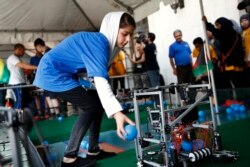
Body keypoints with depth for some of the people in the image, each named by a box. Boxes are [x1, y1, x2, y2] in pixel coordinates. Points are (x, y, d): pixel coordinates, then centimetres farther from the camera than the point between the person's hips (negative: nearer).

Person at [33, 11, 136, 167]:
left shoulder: (103, 41, 4)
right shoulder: (98, 41, -25)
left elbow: (97, 75, 6)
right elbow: (100, 79, -36)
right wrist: (117, 112, -45)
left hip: (63, 73, 9)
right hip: (53, 73, -9)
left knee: (98, 103, 6)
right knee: (91, 106, -12)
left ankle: (94, 151, 14)